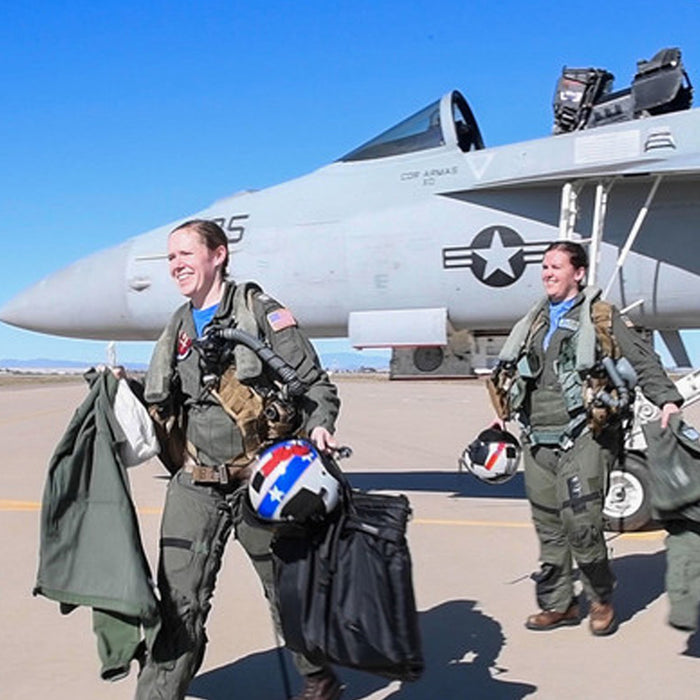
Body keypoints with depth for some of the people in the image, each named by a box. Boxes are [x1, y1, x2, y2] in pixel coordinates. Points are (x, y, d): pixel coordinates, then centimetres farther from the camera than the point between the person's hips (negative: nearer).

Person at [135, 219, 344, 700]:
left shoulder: (259, 311, -4)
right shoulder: (178, 329, 14)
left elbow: (314, 382, -5)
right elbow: (162, 405, 19)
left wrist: (319, 425, -22)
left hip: (259, 479, -4)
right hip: (195, 485, 4)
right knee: (178, 602, -2)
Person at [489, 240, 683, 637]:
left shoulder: (601, 317, 3)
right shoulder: (535, 322, 19)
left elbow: (643, 360, -1)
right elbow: (513, 375, 27)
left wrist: (667, 399, -13)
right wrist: (506, 414, 25)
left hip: (582, 438, -6)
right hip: (538, 443, 6)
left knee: (581, 524, -10)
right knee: (549, 529, 10)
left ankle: (602, 600, 12)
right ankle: (558, 604, 23)